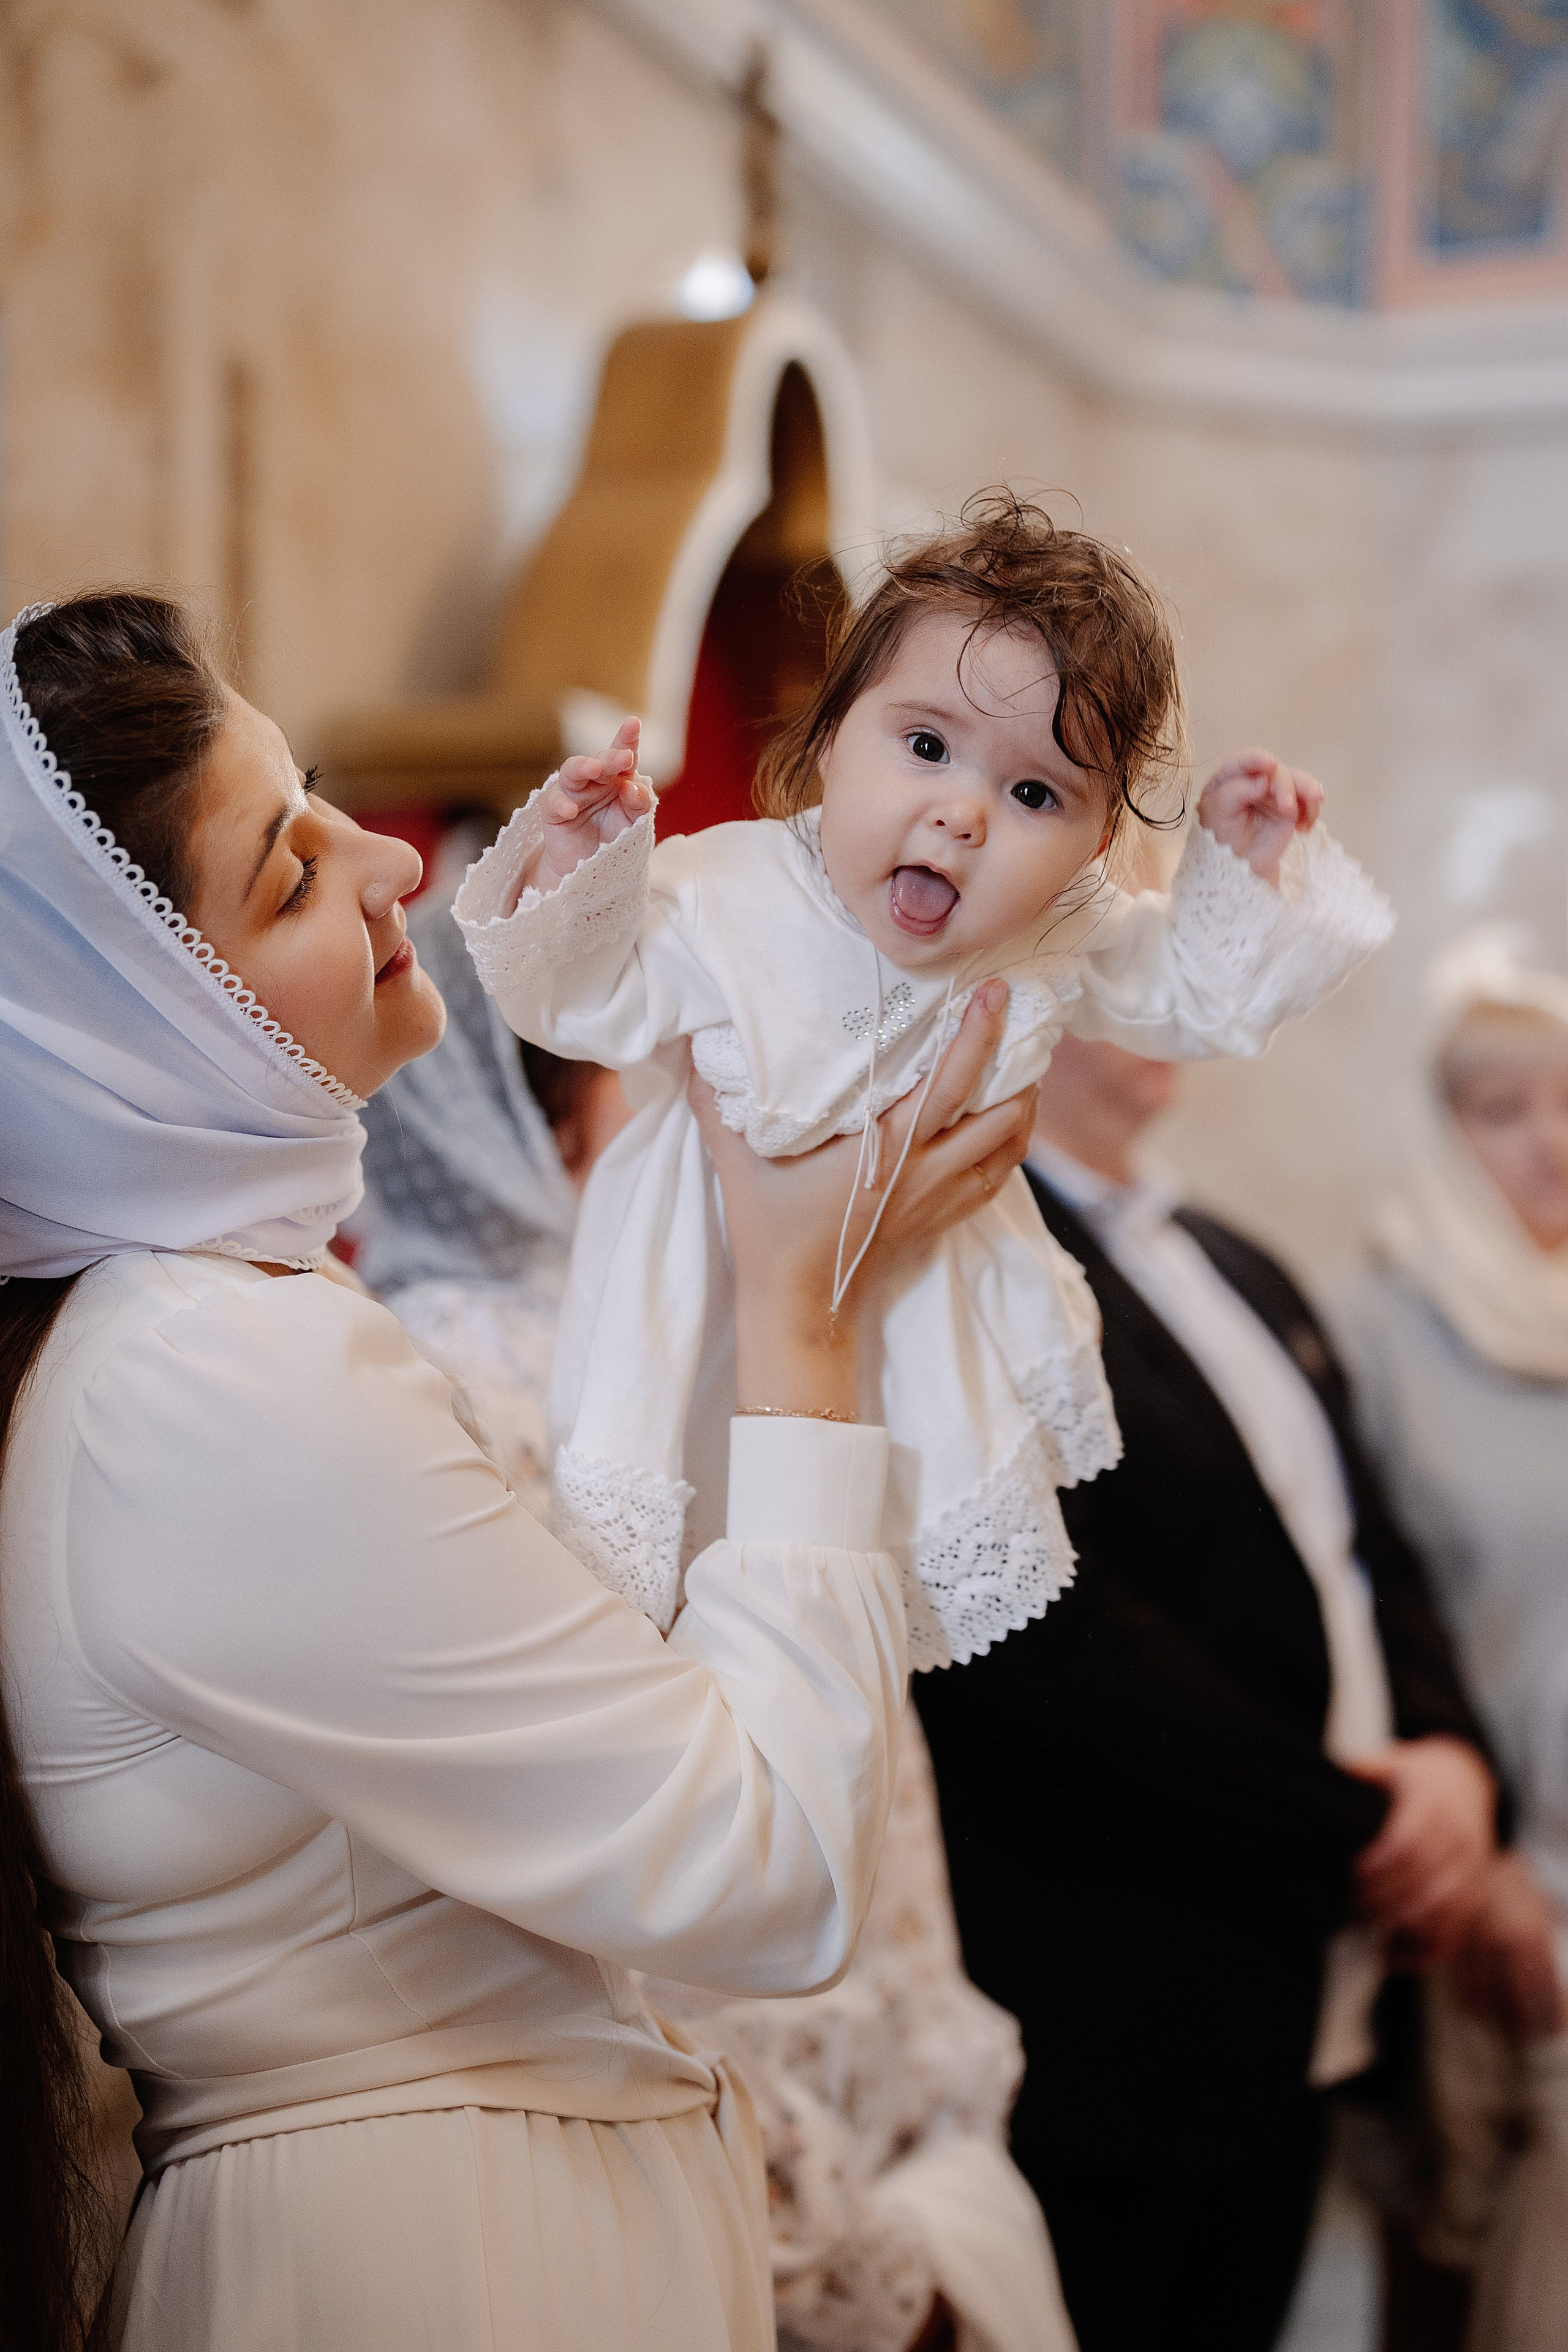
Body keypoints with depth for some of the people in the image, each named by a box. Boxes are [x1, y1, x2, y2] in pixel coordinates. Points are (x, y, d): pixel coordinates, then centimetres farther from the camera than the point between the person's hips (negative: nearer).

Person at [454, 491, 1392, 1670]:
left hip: (931, 1278, 4)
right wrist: (572, 877, -37)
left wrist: (1241, 864, -14)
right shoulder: (716, 901, -27)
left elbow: (1187, 988, 2)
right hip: (729, 1278, -3)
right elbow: (588, 1002, -17)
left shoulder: (1065, 938, -14)